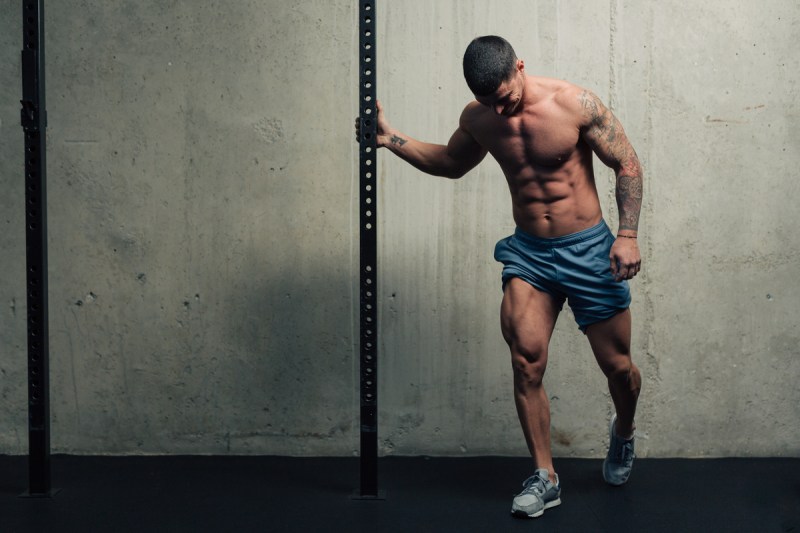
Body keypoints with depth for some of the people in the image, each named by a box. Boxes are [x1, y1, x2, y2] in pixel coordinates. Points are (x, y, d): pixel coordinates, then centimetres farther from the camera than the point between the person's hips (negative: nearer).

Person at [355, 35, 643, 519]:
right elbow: (452, 163, 19)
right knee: (526, 361, -14)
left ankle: (624, 434, 41)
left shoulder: (575, 103, -15)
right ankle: (545, 478, -1)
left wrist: (628, 235, -16)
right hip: (528, 252, 3)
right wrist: (391, 138, 7)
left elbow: (628, 165, -8)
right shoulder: (477, 119, -2)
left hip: (588, 249, -3)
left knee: (618, 365, 7)